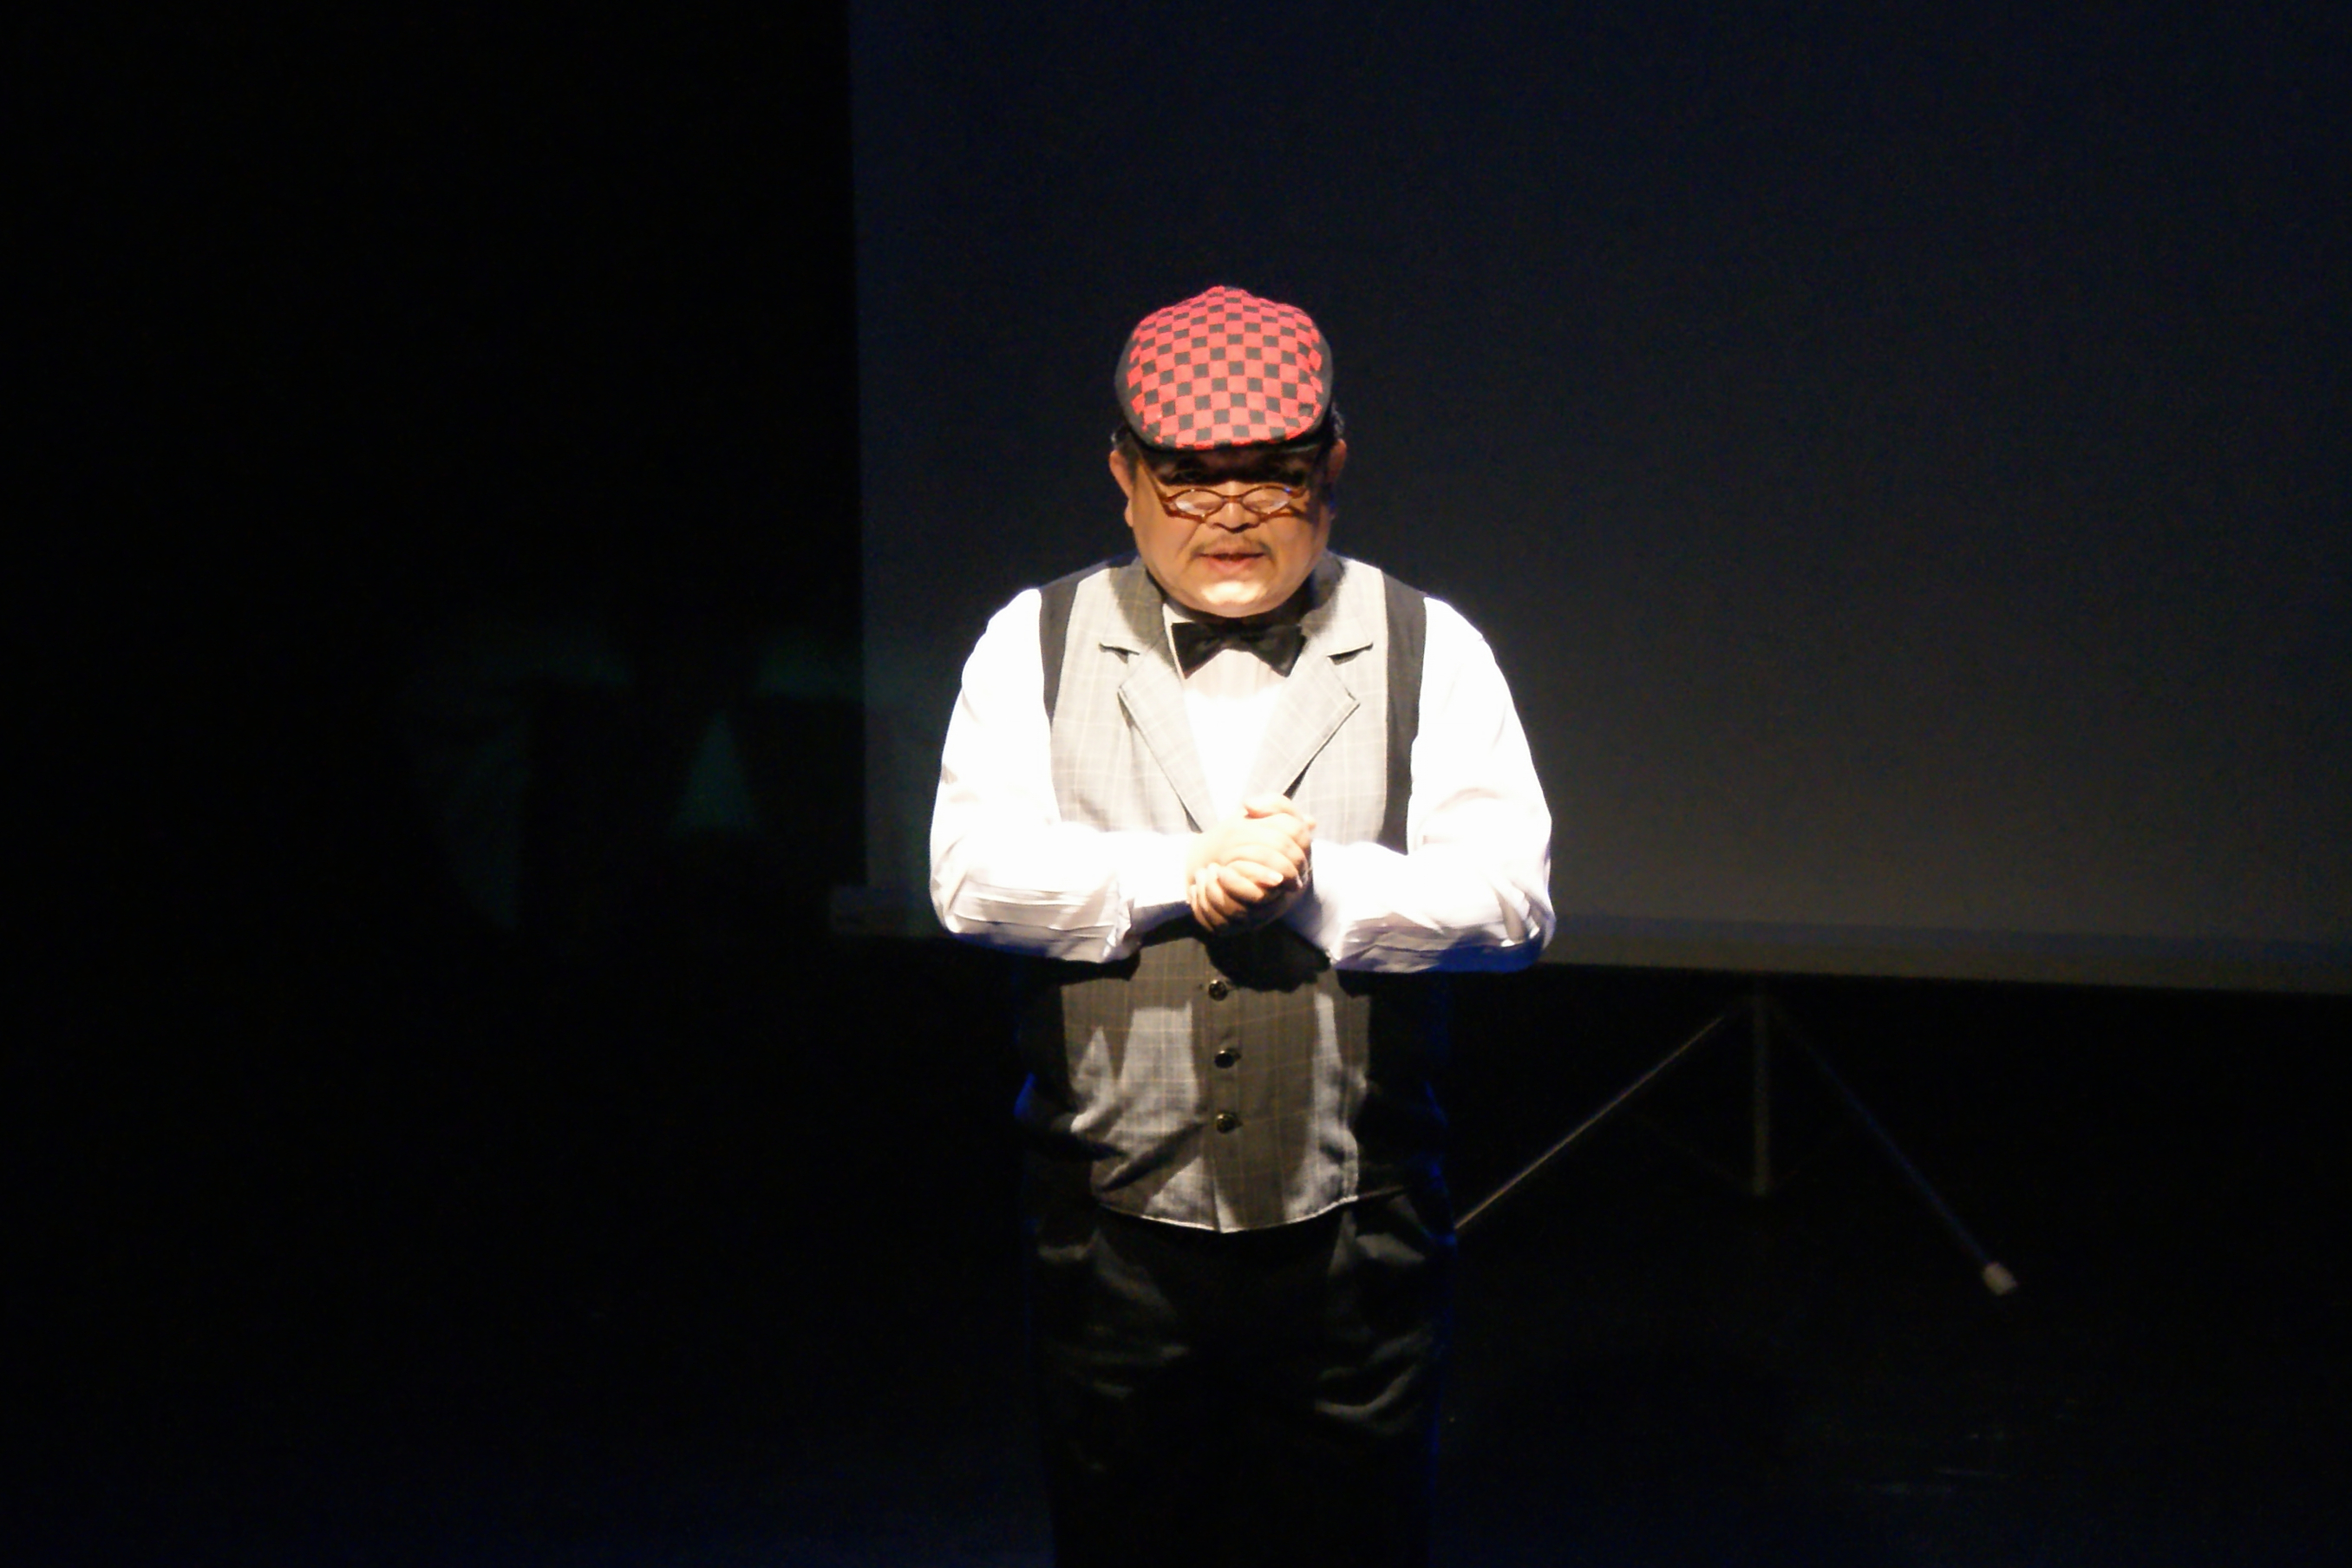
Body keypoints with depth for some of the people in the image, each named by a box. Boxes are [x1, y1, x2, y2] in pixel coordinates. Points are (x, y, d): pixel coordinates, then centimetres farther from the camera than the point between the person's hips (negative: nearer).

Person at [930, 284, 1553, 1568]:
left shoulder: (1427, 651, 5)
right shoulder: (1036, 643, 6)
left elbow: (1510, 895, -5)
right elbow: (973, 873, -6)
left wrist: (1318, 884, -16)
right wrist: (1181, 873, -15)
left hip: (1350, 1240, 0)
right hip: (1114, 1234, 1)